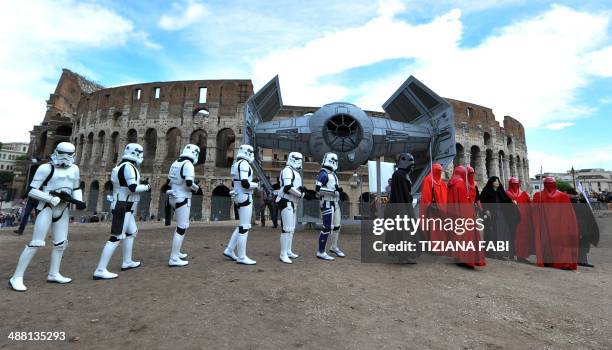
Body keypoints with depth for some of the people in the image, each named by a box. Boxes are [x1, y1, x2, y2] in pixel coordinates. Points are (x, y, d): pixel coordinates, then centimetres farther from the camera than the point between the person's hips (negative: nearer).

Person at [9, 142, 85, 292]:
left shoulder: (74, 169, 5)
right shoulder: (46, 168, -11)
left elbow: (76, 188, 15)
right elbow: (31, 191, -12)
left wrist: (79, 201, -2)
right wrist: (53, 198, -22)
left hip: (63, 209, 6)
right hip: (47, 208, -6)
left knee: (61, 242, 11)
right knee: (36, 243, -8)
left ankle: (53, 274, 24)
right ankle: (16, 278, 5)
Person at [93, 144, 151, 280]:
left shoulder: (122, 166, 13)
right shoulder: (129, 167, -16)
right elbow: (133, 188, -22)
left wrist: (141, 183, 11)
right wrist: (146, 187, -6)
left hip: (123, 207, 11)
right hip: (124, 207, -11)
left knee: (132, 232, 22)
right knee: (116, 237, -8)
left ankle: (127, 262, 32)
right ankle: (100, 271, -5)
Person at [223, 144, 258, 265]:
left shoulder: (236, 164, 16)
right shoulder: (244, 163, -14)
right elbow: (245, 183, -24)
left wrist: (251, 183, 18)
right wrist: (257, 185, -9)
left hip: (238, 198, 10)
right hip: (245, 198, -10)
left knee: (242, 225, 18)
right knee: (244, 227, -4)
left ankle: (229, 250, 21)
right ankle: (241, 257, 3)